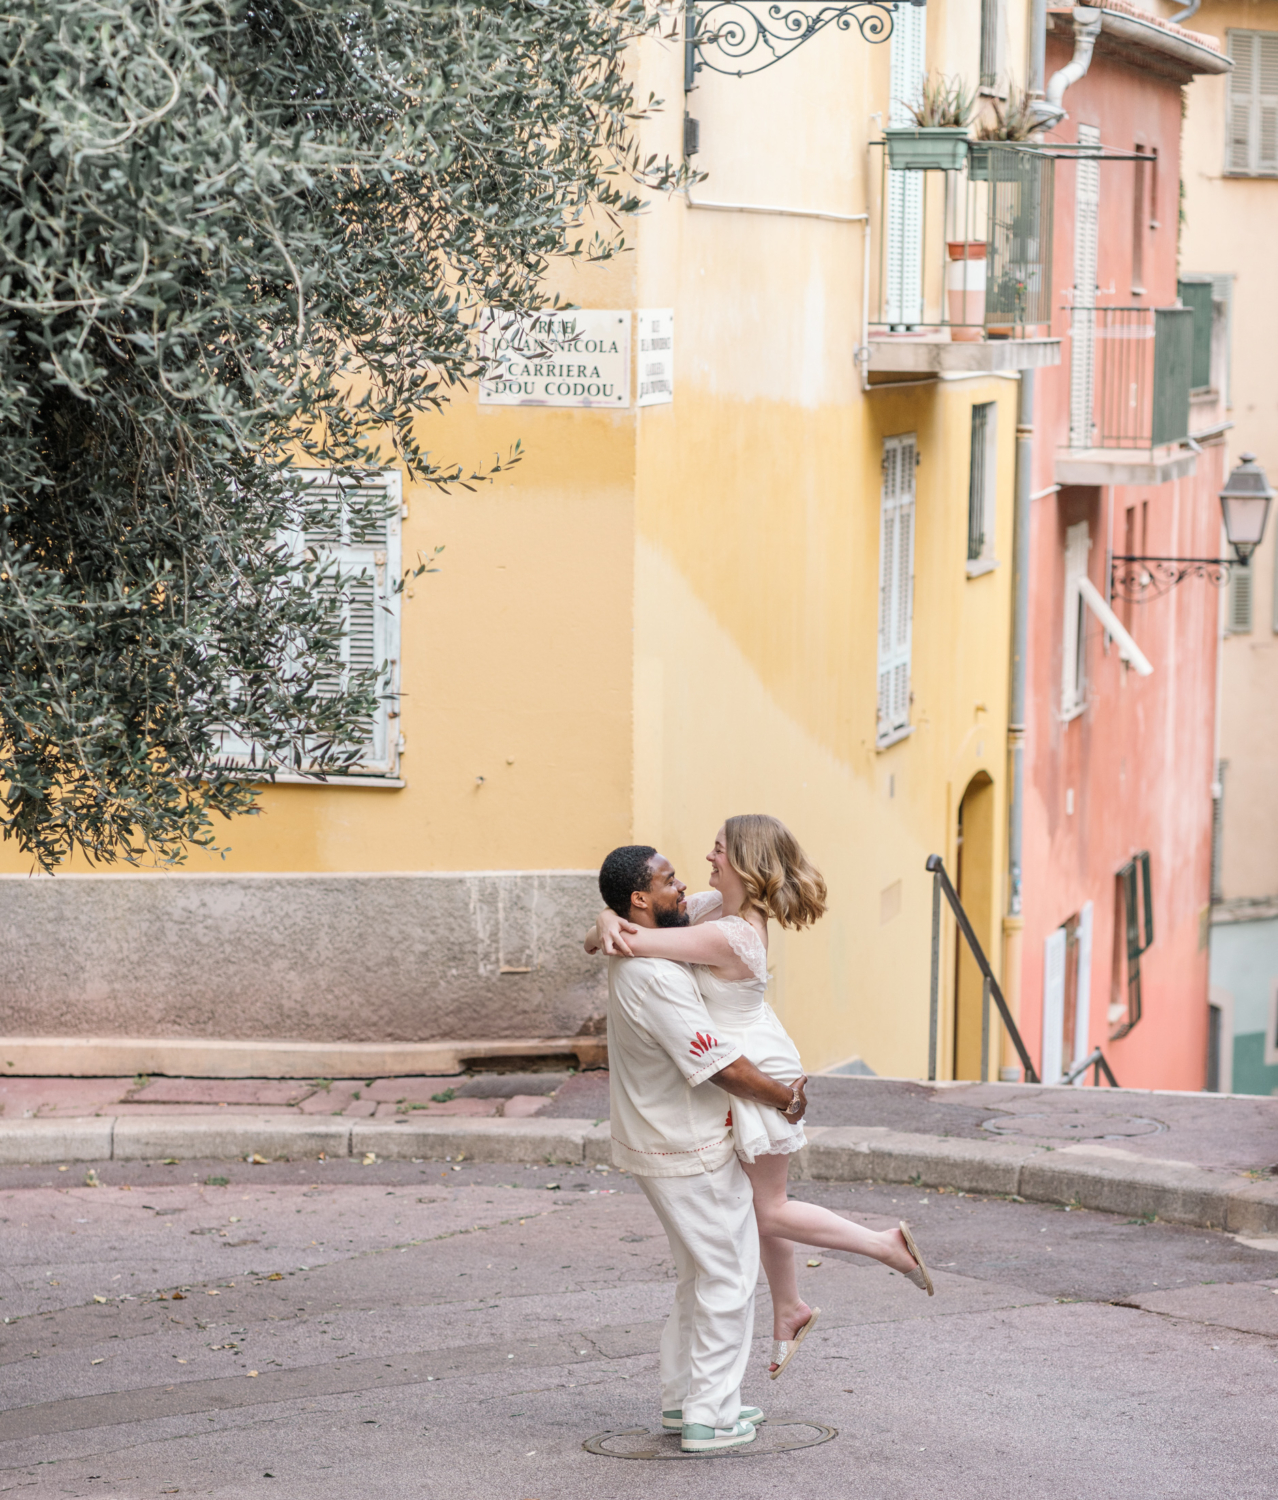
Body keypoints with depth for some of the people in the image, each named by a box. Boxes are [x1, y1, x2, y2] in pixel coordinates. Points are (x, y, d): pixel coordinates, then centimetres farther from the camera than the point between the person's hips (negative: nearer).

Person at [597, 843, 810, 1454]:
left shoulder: (627, 961, 4)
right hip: (690, 1153, -10)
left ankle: (681, 1398, 27)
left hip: (659, 1144, 10)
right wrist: (786, 1098, -10)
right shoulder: (656, 978, -27)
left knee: (699, 1274, 21)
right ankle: (708, 1418, 2)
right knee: (727, 1279, -1)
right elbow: (726, 1069, -25)